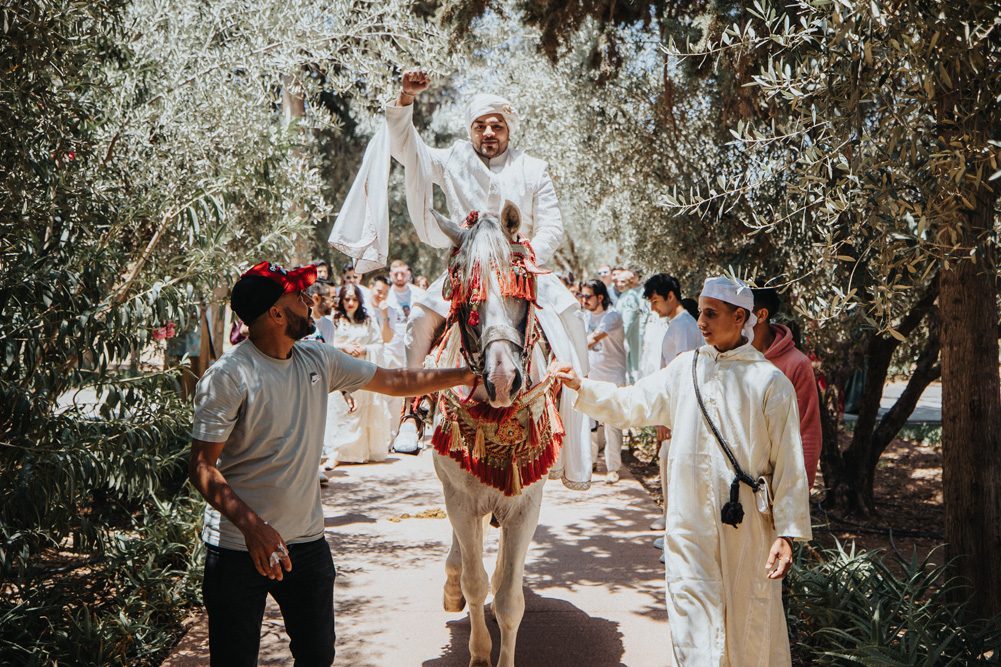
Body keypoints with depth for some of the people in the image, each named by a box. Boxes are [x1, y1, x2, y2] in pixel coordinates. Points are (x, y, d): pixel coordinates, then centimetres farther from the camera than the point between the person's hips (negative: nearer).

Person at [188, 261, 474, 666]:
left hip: (306, 541, 6)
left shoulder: (318, 361, 3)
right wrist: (251, 525, -31)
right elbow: (201, 466, -18)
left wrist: (468, 374, 11)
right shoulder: (227, 377, -16)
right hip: (239, 546, -5)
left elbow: (397, 382, 11)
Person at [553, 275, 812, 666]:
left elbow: (788, 464, -6)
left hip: (747, 525, -3)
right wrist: (581, 386, 10)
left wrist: (787, 533, -9)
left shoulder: (769, 381, -6)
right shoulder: (685, 368, 7)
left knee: (751, 623, 8)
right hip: (689, 522, 3)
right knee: (693, 623, 5)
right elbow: (631, 404, 18)